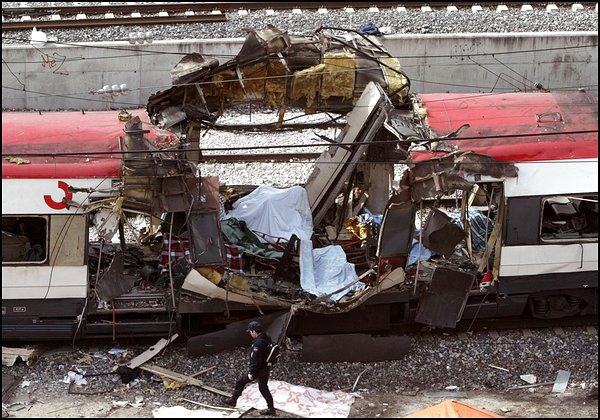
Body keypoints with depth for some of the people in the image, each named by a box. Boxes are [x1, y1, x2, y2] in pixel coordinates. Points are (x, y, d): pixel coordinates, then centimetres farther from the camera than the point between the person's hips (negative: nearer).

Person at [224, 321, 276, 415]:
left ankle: (233, 400, 25)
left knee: (241, 381, 10)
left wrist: (251, 372, -18)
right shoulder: (267, 339, 0)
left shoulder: (258, 343, -29)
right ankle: (271, 408, 24)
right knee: (263, 388, 20)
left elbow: (255, 360, -27)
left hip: (258, 369, -8)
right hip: (266, 368, 8)